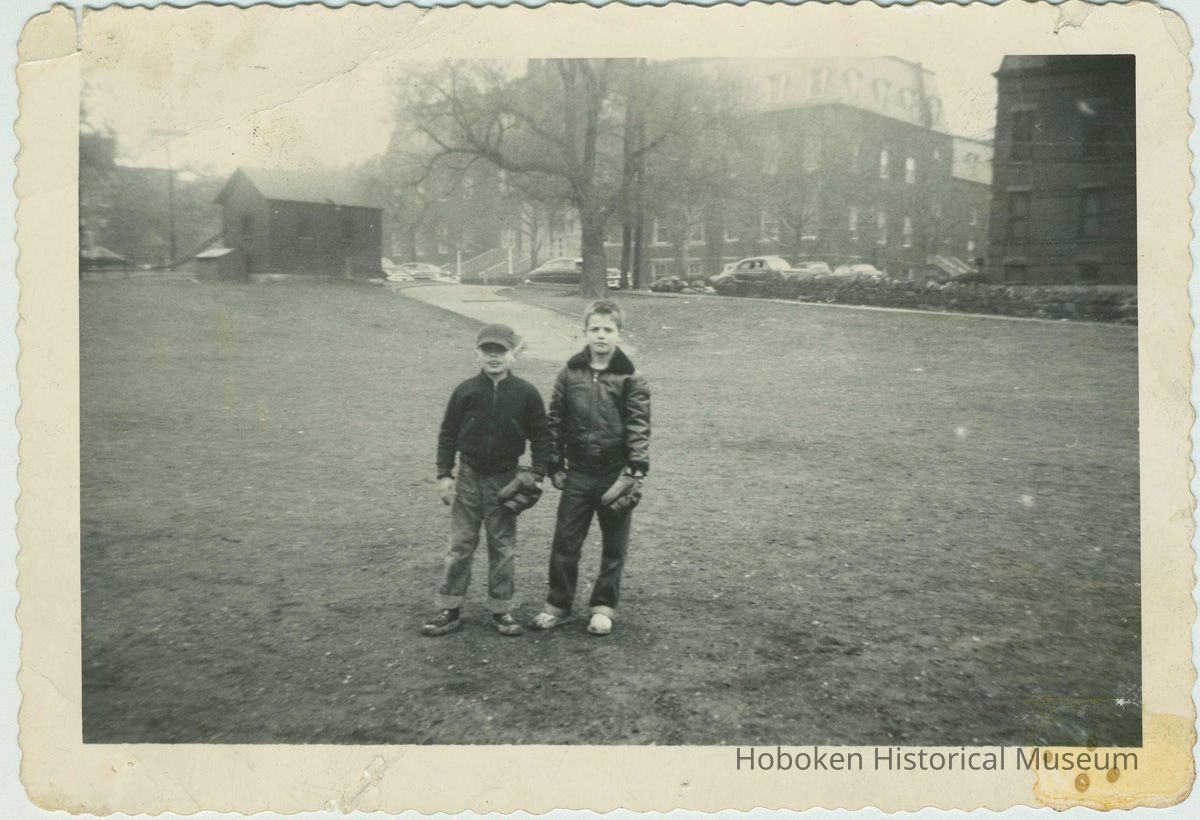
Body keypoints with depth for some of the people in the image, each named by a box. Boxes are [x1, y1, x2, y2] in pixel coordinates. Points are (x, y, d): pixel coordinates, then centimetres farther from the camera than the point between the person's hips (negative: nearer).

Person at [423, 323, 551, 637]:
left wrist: (537, 475, -6)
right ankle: (448, 609, 13)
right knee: (460, 545, 5)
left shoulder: (526, 394, -4)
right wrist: (444, 475, -2)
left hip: (506, 480, 0)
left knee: (503, 548, 8)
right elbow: (447, 434, 3)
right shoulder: (465, 391, -3)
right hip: (469, 478, 0)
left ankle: (501, 609, 19)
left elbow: (541, 435, 1)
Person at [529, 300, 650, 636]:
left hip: (615, 475, -2)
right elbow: (556, 422, 7)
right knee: (564, 543, 6)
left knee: (614, 546, 10)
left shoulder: (630, 379, -4)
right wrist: (555, 466, 4)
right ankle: (558, 604, 20)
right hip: (577, 475, 2)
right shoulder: (570, 373, 3)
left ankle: (604, 606, 24)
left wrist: (636, 469, -17)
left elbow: (638, 427, -8)